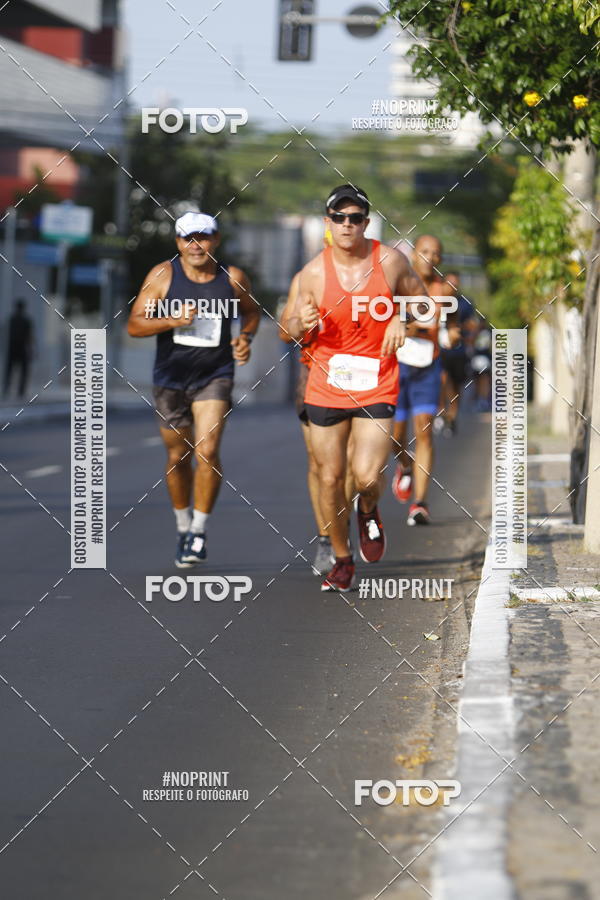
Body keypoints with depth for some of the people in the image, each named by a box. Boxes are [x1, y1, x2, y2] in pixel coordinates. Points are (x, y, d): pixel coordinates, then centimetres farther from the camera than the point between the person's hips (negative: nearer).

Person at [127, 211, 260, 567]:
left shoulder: (233, 278, -4)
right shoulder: (162, 276, -8)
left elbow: (252, 312, 15)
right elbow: (134, 324, -10)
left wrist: (245, 338, -4)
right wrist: (171, 320, -26)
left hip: (215, 377, -1)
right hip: (171, 378, 1)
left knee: (207, 450, -18)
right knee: (178, 457, 12)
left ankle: (200, 531, -8)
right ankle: (183, 526, 33)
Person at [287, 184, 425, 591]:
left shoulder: (391, 261, -4)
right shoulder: (314, 271, -4)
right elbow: (294, 328, 7)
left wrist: (401, 320, -8)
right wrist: (303, 324, -17)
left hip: (377, 387, -1)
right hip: (326, 387, 1)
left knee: (367, 477, -15)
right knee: (330, 479, 6)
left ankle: (369, 512, 22)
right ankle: (342, 560, 26)